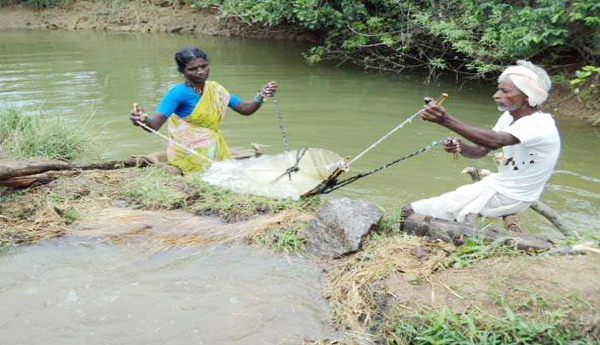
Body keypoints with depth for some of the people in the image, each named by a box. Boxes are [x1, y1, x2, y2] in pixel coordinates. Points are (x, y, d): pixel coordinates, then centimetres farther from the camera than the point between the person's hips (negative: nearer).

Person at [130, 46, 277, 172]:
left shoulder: (215, 89, 8)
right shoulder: (179, 92, -13)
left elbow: (245, 109, 7)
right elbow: (155, 124, -23)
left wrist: (261, 96, -11)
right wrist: (143, 119, -46)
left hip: (216, 153, 7)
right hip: (189, 156, -7)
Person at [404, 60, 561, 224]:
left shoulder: (540, 124, -26)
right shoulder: (510, 116, 3)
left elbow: (495, 141, -44)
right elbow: (481, 150, 1)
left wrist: (447, 120, -53)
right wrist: (460, 147, -22)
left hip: (508, 197, -9)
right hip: (501, 185, 9)